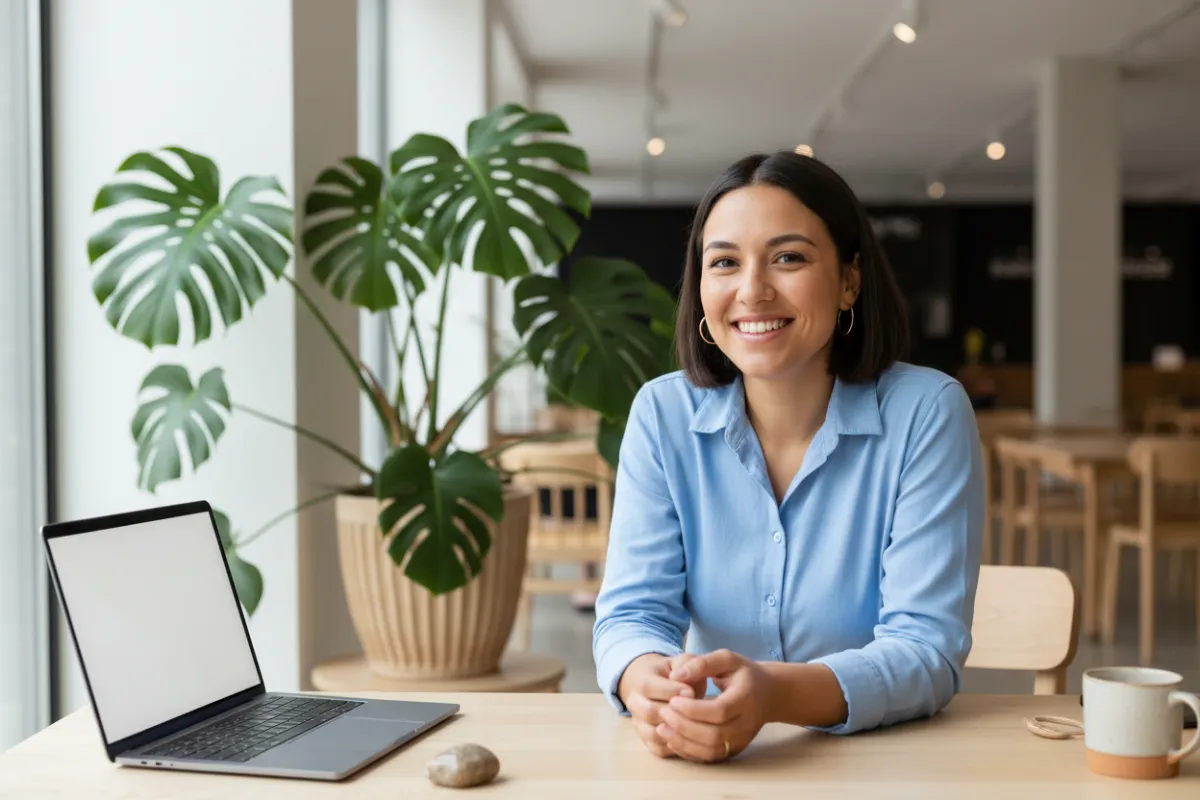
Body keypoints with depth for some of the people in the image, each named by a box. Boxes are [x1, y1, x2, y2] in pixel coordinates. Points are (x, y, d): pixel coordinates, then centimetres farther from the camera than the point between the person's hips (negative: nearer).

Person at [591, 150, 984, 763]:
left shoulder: (927, 413, -9)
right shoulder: (662, 414, -1)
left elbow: (927, 646, -14)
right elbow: (634, 611, -4)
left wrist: (778, 694, -33)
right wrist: (647, 680, -28)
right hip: (714, 759, 4)